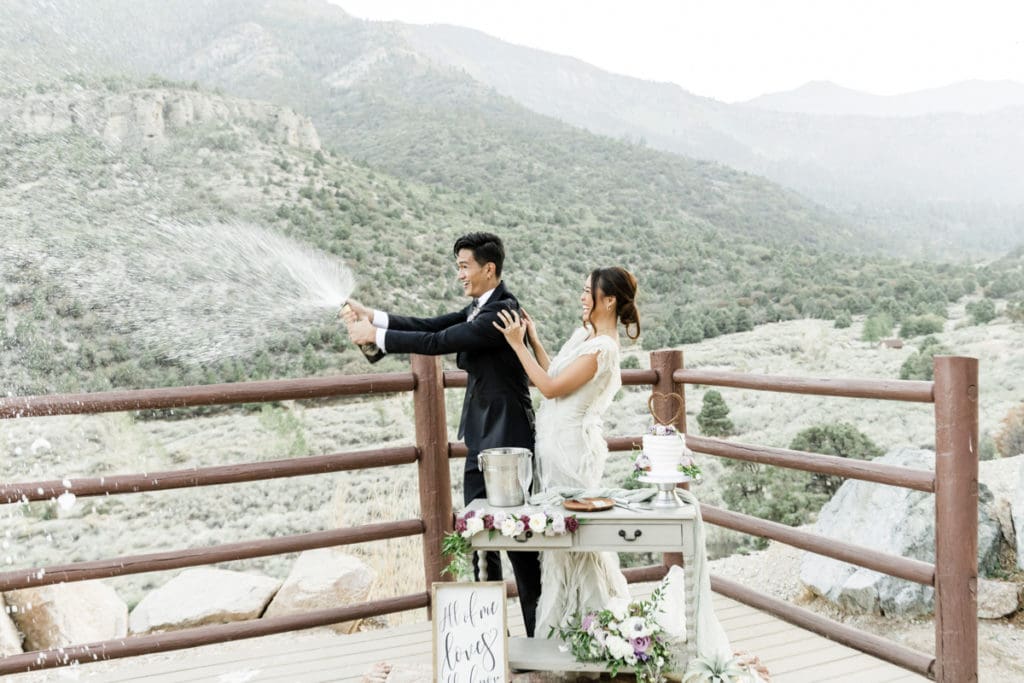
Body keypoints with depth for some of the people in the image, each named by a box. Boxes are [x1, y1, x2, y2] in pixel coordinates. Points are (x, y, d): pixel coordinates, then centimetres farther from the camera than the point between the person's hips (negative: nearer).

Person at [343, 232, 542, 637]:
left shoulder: (502, 312, -18)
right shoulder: (479, 308, 12)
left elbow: (438, 342, -21)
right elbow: (432, 326, 8)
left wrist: (376, 335, -14)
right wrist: (373, 316, 1)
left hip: (506, 437, -9)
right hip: (482, 436, 10)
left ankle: (538, 631, 13)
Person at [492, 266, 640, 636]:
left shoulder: (602, 348, -19)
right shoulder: (583, 334, 10)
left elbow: (551, 387, -18)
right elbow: (555, 375, 12)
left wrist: (518, 344, -14)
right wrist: (533, 340, 8)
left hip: (571, 445, -9)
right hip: (557, 441, 9)